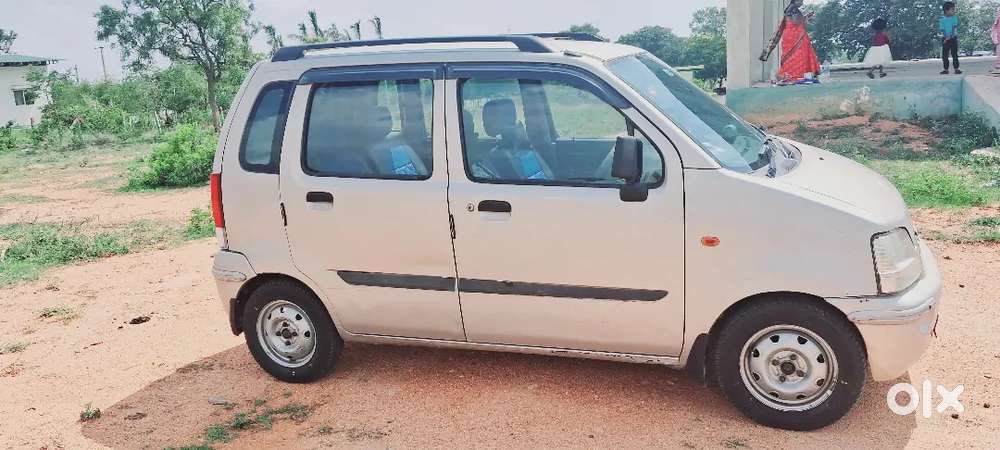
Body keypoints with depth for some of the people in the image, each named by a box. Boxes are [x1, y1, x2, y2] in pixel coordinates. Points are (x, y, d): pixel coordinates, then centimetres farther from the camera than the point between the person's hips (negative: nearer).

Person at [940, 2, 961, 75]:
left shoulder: (955, 18, 3)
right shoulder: (942, 19, 1)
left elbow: (954, 28, -5)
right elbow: (942, 30, -4)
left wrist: (950, 37, -16)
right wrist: (946, 37, -17)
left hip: (953, 38, 0)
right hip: (945, 39, 0)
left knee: (955, 54, -3)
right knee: (944, 55, 2)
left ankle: (956, 69, -2)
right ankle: (946, 69, 10)